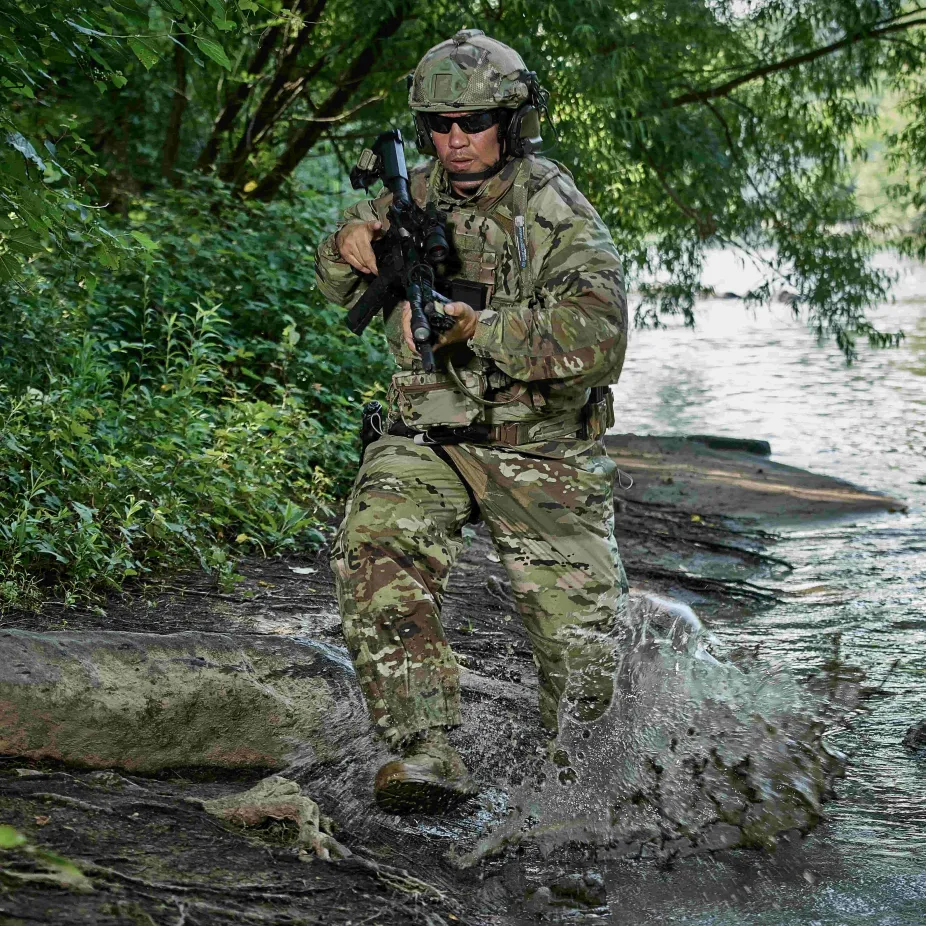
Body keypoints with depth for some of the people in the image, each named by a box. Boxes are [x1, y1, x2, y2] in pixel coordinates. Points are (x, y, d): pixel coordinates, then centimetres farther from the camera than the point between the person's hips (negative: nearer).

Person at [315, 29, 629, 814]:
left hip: (540, 450, -3)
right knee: (378, 558, -28)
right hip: (426, 439, 3)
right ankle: (429, 756, -31)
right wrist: (350, 248, -4)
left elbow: (599, 337, -26)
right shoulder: (413, 198, 4)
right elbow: (338, 287, 20)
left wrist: (483, 328, -34)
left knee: (582, 633, -2)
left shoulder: (558, 216, -12)